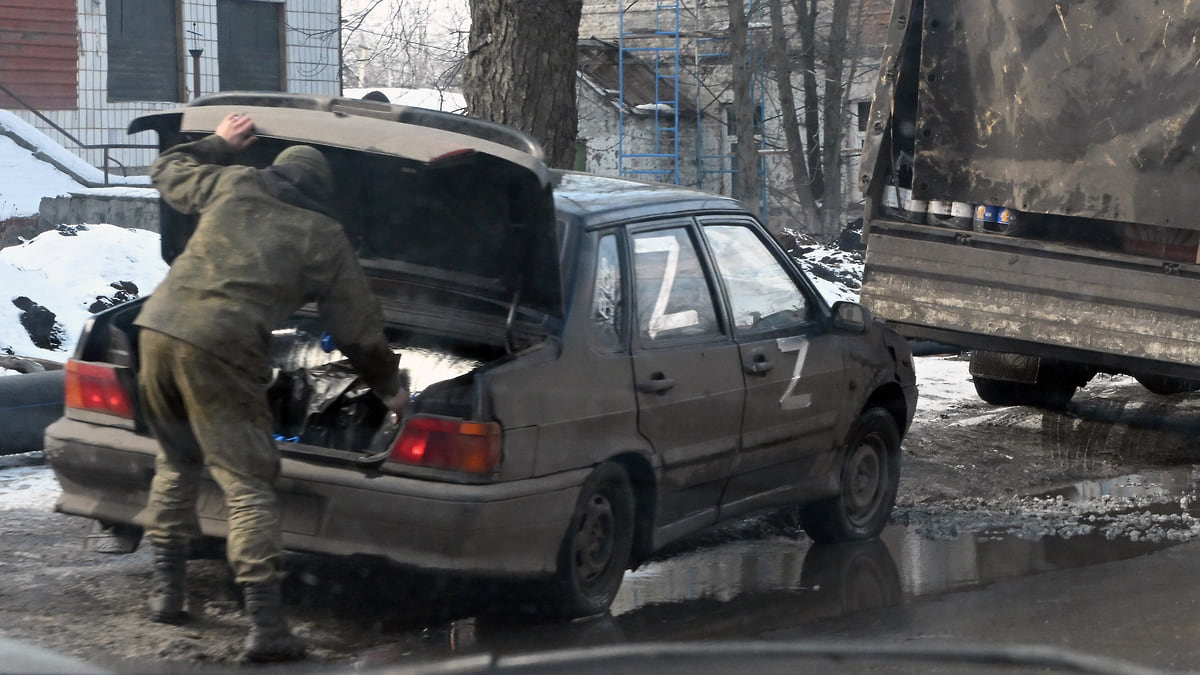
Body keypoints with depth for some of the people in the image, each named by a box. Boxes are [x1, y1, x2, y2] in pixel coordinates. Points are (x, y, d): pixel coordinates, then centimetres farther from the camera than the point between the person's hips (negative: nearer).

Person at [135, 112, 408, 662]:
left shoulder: (233, 185, 17)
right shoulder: (325, 238, 8)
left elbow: (167, 171, 36)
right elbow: (358, 327, 14)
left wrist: (218, 144, 49)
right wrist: (390, 386, 28)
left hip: (158, 327, 5)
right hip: (222, 350, -5)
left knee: (176, 461, 24)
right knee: (247, 483, -2)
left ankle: (166, 590, 28)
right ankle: (264, 625, -8)